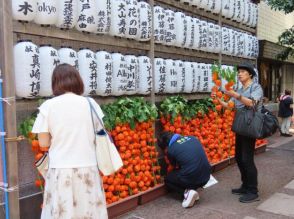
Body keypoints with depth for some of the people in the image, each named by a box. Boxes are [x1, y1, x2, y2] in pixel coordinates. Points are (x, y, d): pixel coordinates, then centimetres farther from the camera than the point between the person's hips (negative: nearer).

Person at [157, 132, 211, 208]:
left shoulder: (170, 149, -2)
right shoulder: (192, 138, 10)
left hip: (191, 178, -5)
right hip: (206, 177, 6)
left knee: (167, 179, 22)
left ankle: (187, 192, 0)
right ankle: (192, 189, 13)